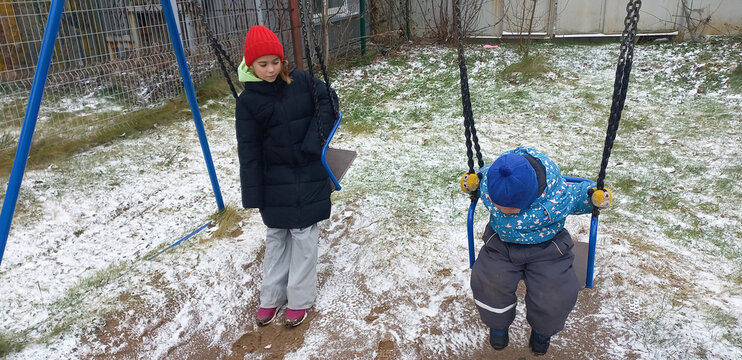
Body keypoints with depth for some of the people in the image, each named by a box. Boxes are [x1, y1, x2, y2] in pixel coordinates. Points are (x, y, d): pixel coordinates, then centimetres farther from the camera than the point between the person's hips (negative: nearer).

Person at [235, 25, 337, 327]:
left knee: (303, 234, 6)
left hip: (309, 175, 0)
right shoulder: (248, 100, -7)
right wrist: (252, 195, -8)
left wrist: (313, 142, -15)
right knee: (276, 235, 14)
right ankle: (272, 296, 29)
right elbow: (248, 150, -7)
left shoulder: (301, 80, -6)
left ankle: (300, 298, 19)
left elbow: (327, 101, -3)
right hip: (275, 180, 1)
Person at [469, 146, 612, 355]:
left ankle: (542, 330, 19)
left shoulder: (557, 199, -33)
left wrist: (595, 196, -28)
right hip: (501, 242, 2)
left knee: (556, 296, -17)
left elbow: (577, 197, -10)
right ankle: (498, 323, 16)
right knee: (487, 284, -18)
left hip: (546, 246, -2)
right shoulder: (488, 184, -25)